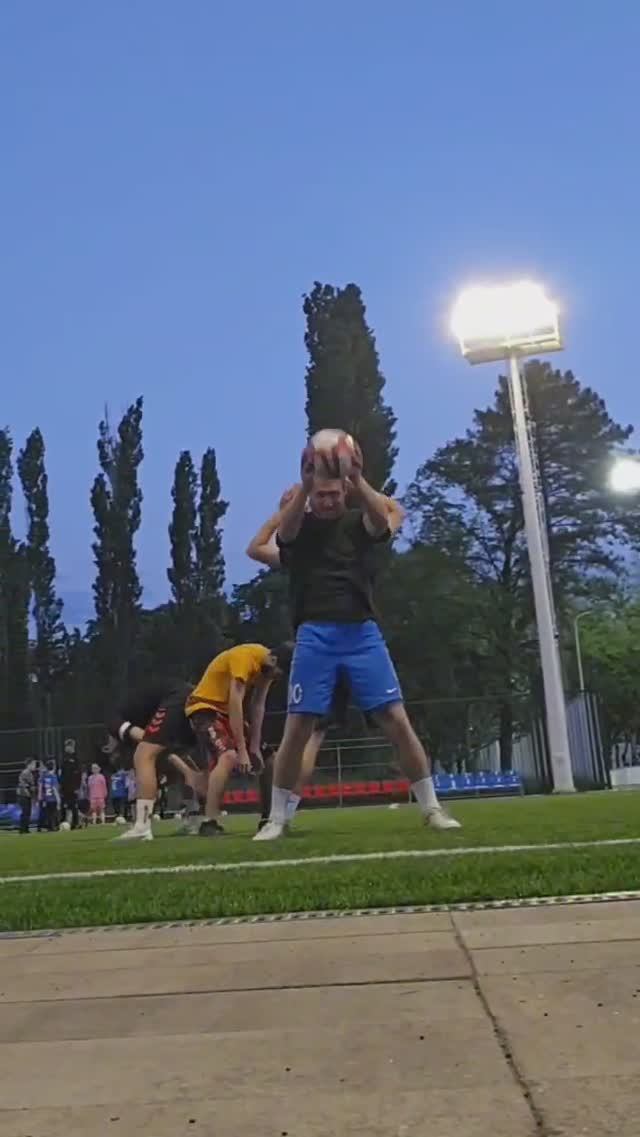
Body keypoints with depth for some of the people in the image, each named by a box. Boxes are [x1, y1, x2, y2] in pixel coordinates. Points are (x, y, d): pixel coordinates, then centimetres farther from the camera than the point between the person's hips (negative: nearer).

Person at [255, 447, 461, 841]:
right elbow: (283, 530, -15)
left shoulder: (359, 522, 11)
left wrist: (359, 480, -27)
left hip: (362, 633, 1)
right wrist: (304, 485, -30)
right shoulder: (298, 526, 10)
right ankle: (277, 819, 10)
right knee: (297, 728, -3)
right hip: (314, 636, 0)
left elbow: (382, 519, -13)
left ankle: (432, 808, 7)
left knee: (397, 720, -4)